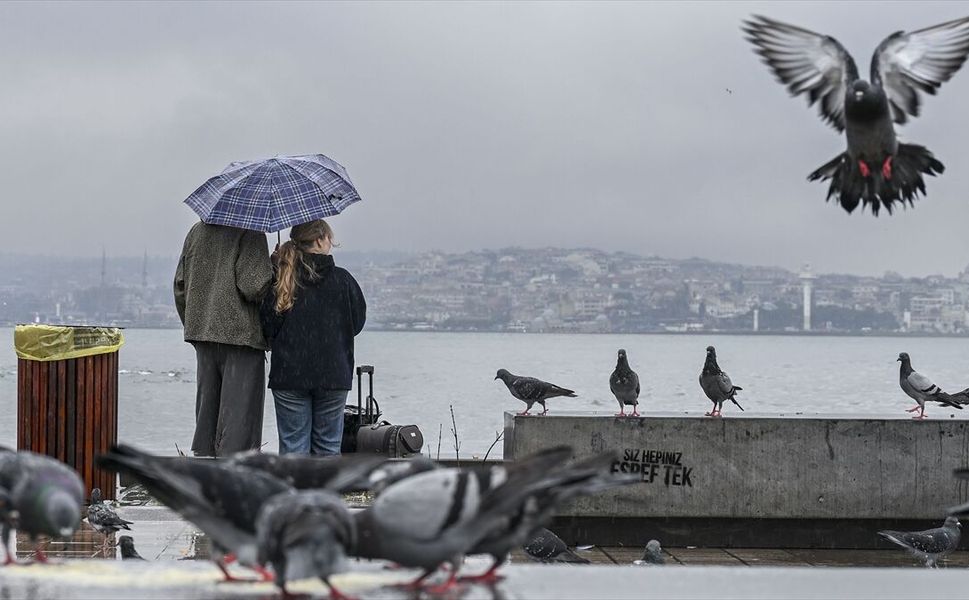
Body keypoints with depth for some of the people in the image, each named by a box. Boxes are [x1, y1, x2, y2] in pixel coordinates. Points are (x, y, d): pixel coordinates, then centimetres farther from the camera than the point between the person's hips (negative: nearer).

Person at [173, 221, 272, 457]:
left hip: (202, 331, 7)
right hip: (242, 334, -7)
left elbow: (180, 286, 13)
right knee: (240, 411, -3)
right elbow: (253, 287, -19)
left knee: (206, 410, 14)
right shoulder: (250, 234, -12)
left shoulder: (197, 232, 10)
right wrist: (275, 268, -1)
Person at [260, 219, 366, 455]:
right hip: (333, 374, 0)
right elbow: (357, 322, 7)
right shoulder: (342, 280, -4)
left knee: (293, 445, 4)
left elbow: (267, 328, -3)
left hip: (289, 375, 0)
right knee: (328, 445, 9)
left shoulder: (279, 281, -3)